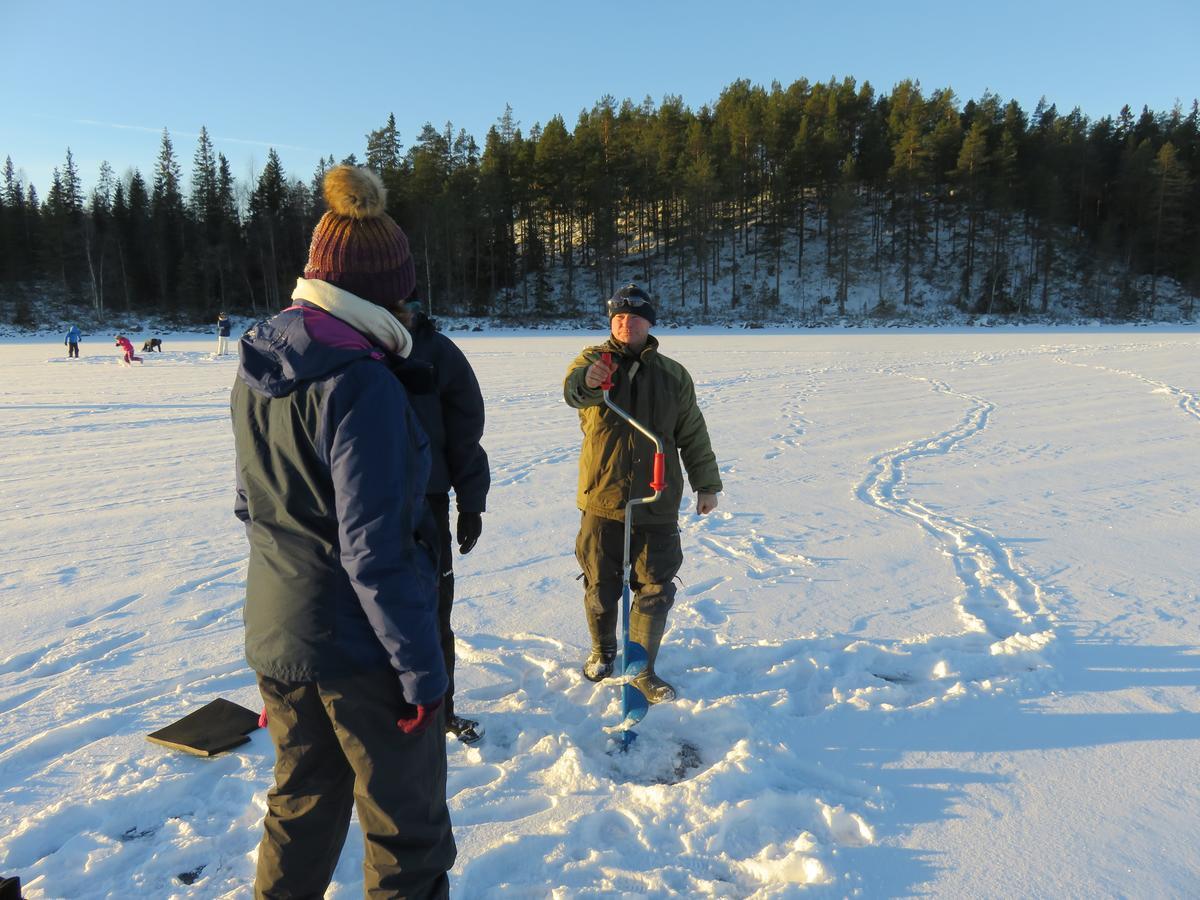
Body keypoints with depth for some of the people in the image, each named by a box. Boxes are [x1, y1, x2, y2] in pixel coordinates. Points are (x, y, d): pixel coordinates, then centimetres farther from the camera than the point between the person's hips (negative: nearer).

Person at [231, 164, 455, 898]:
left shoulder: (257, 372, 3)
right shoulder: (360, 386, -23)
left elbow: (253, 505, 12)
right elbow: (376, 553, -25)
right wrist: (422, 670, -16)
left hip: (276, 637, 8)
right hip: (362, 647, -8)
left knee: (303, 805, 27)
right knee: (409, 837, 12)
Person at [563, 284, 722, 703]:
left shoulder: (673, 374, 7)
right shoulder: (594, 359, 0)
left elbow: (693, 434, 13)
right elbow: (573, 389, -25)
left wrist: (706, 484, 10)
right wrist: (586, 380, -48)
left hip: (657, 504, 1)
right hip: (601, 499, -1)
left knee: (656, 589, 5)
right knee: (601, 585, 12)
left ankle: (643, 670, 20)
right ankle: (602, 650, 37)